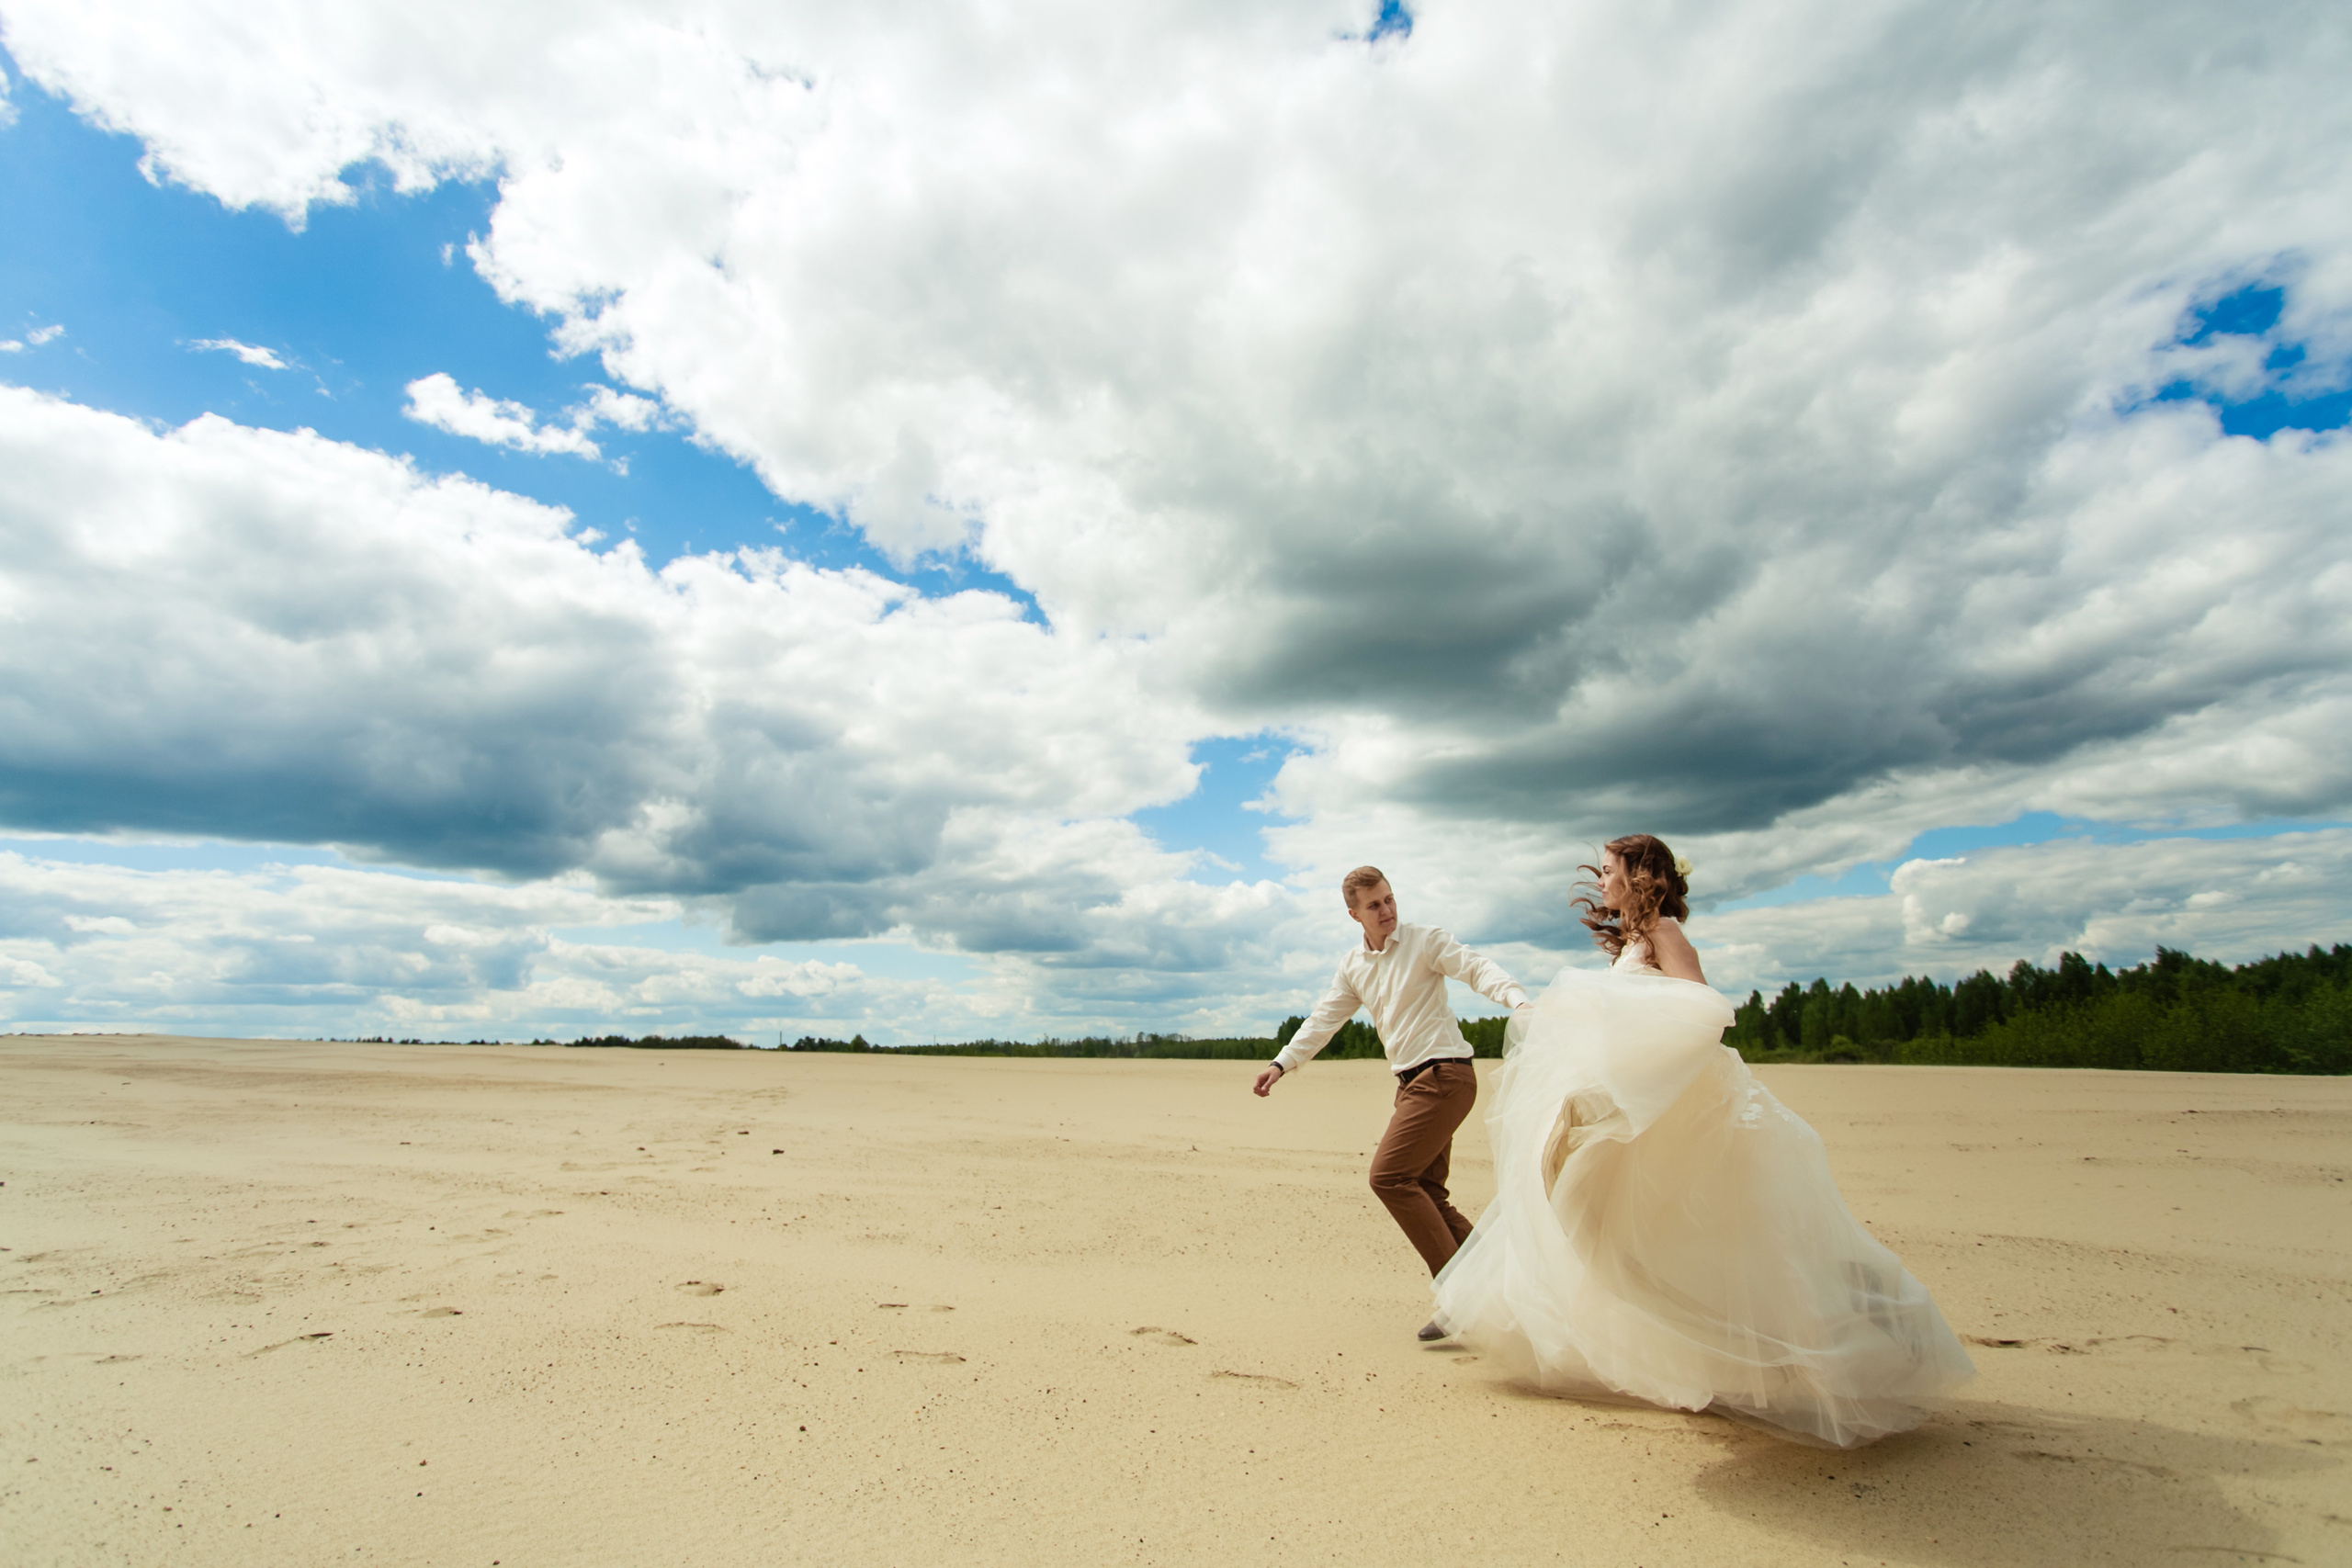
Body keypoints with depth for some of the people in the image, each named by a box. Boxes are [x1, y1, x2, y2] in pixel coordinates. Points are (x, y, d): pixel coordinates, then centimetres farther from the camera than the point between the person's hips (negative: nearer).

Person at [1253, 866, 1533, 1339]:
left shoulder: (1425, 940, -4)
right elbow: (1324, 1020, 16)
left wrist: (1519, 1001, -35)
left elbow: (1477, 969, -16)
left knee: (1389, 1176, -14)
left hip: (1444, 1073, -8)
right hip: (1411, 1082, 8)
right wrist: (1281, 1063, 8)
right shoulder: (1353, 966, 14)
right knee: (1423, 1190, 6)